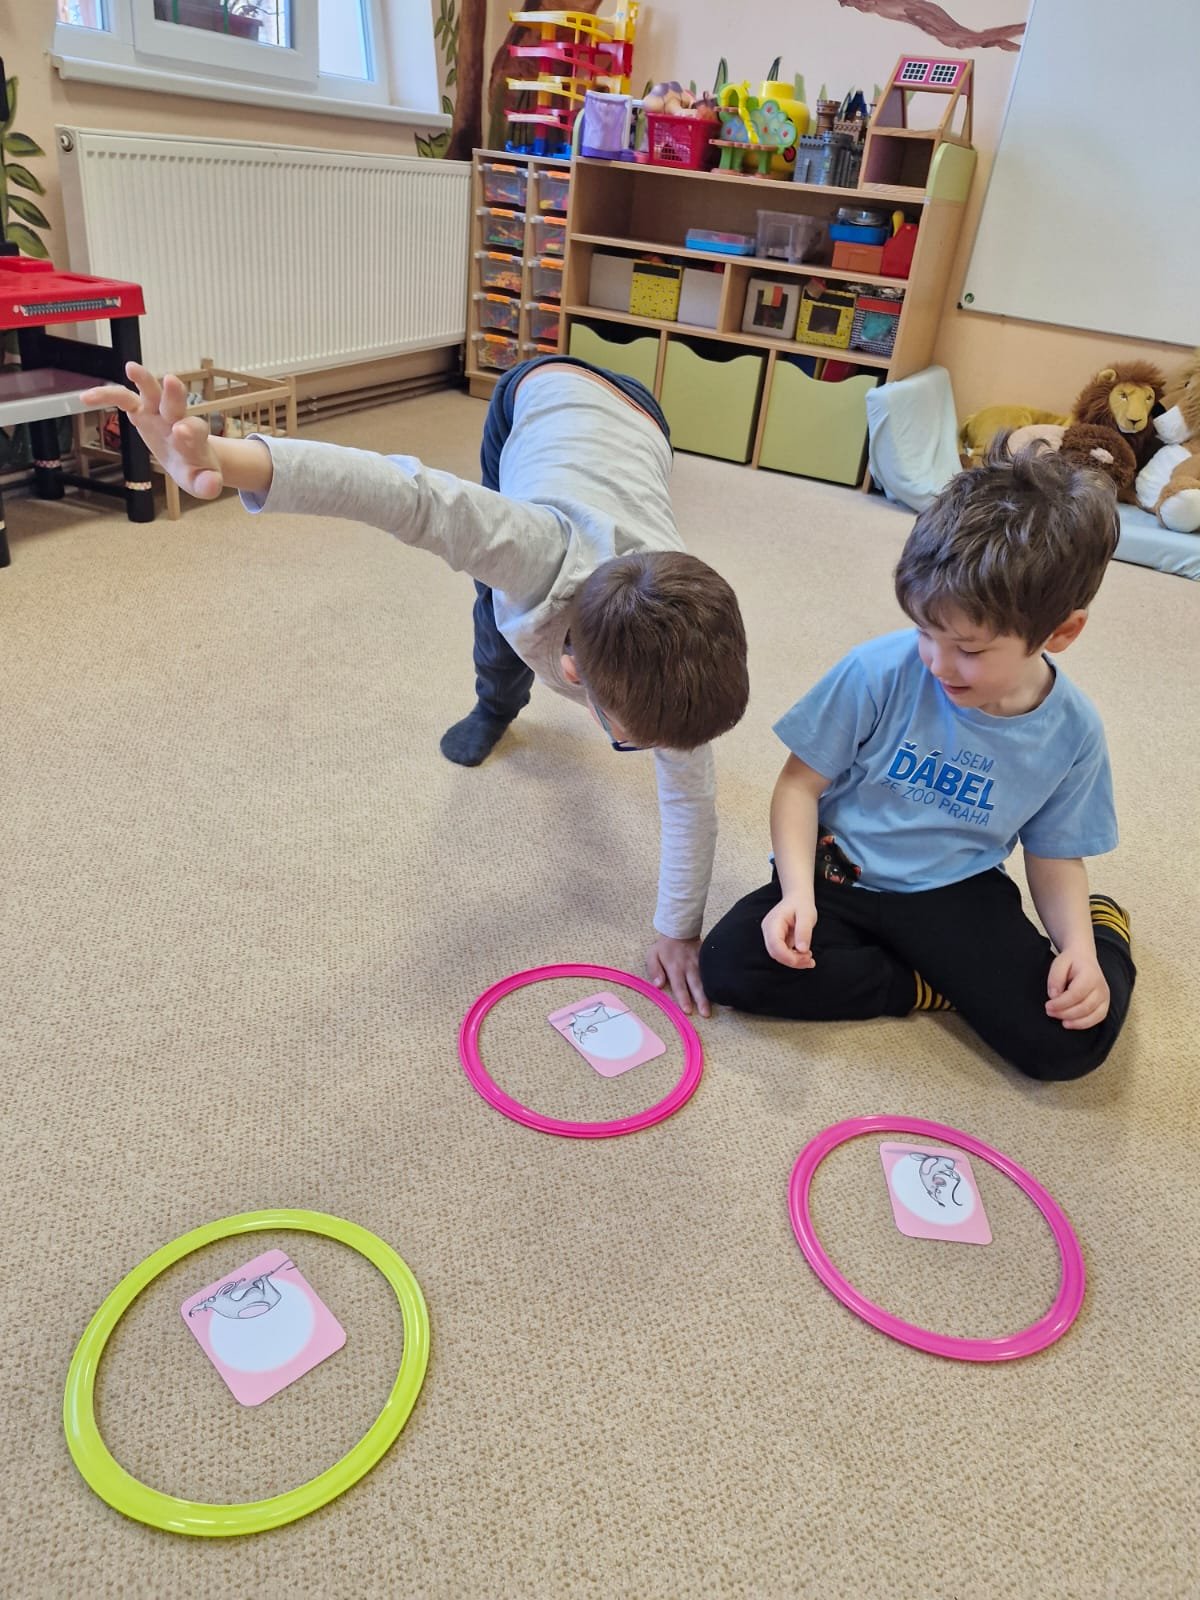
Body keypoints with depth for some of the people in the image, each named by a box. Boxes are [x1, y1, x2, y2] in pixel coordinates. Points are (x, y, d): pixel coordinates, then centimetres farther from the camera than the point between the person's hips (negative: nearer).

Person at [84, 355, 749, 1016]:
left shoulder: (676, 640, -38)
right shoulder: (540, 556, -48)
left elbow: (690, 795, -25)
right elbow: (402, 492, -63)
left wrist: (678, 932, -21)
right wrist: (223, 458, -79)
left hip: (638, 423, 1)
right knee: (500, 595, 19)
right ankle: (496, 706, 47)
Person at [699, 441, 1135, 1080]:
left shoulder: (1072, 733, -10)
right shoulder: (880, 671, -18)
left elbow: (1055, 856, 4)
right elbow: (801, 784, -9)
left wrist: (1080, 948, -14)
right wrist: (798, 894, -23)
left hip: (957, 894, 0)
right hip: (842, 875, 0)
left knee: (1071, 1039, -20)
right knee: (730, 964, -25)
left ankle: (1102, 927, 15)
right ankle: (934, 986, -9)